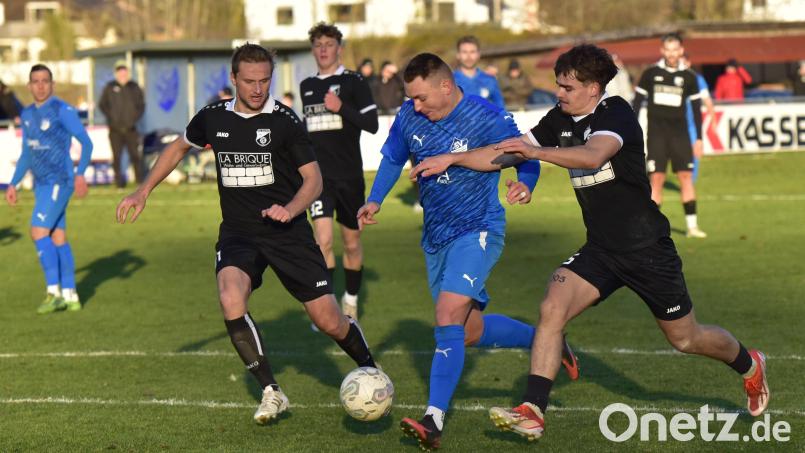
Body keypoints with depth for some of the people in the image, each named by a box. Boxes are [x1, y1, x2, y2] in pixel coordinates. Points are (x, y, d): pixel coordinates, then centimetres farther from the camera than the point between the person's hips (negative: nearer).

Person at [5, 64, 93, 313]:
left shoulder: (63, 110, -9)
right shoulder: (27, 114, 14)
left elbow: (86, 143, -10)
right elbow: (26, 154, 22)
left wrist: (80, 174, -21)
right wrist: (13, 184, 18)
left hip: (59, 181, -7)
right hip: (42, 184, 7)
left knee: (39, 231, -16)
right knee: (57, 238, 7)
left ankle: (54, 291, -14)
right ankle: (70, 296, 10)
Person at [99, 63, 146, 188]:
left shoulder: (134, 88, 7)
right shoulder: (109, 88, 4)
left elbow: (141, 106, 10)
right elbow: (103, 105, 7)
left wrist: (134, 119, -3)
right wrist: (111, 118, -4)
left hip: (130, 128, 0)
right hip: (115, 129, 0)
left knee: (135, 155, -3)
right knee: (117, 156, 0)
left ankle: (140, 180, 2)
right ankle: (119, 181, 4)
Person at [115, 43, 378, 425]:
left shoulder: (284, 121, -8)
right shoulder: (213, 118, 3)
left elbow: (313, 179, -7)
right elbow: (179, 147, 22)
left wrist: (290, 209, -26)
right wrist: (144, 191, 17)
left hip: (288, 232, -2)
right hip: (238, 233, 2)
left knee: (328, 320, -4)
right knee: (230, 299, -28)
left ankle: (370, 369, 28)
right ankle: (272, 393, -16)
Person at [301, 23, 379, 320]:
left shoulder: (353, 82, -3)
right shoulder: (306, 87, 11)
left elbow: (372, 125, -10)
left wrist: (341, 108, -22)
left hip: (349, 175, -2)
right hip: (318, 176, 2)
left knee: (352, 243, 10)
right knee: (323, 240, -15)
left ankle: (350, 300, 29)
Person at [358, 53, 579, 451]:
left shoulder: (488, 119, -17)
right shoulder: (409, 117, -1)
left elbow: (526, 160, -7)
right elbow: (392, 159, 16)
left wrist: (524, 185, -30)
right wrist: (374, 201, 1)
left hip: (478, 232, -7)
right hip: (435, 238, 7)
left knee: (449, 318, -22)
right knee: (470, 332, 13)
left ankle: (434, 420, -24)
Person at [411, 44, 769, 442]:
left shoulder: (616, 114, -19)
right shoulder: (560, 119, 2)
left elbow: (593, 156, -40)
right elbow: (507, 152, 7)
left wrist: (536, 152, -51)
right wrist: (451, 158, -1)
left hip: (646, 248, -6)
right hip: (600, 249, 6)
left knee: (685, 338, 10)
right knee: (552, 308, -18)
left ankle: (749, 366, 40)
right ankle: (532, 412, -18)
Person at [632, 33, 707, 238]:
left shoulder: (688, 77, 4)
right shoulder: (651, 73, 1)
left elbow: (696, 108, 9)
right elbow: (637, 102, 6)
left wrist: (699, 138, 7)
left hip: (679, 133, 1)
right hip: (656, 133, -1)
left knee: (686, 176, -5)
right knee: (656, 178, -6)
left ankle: (692, 225, 0)